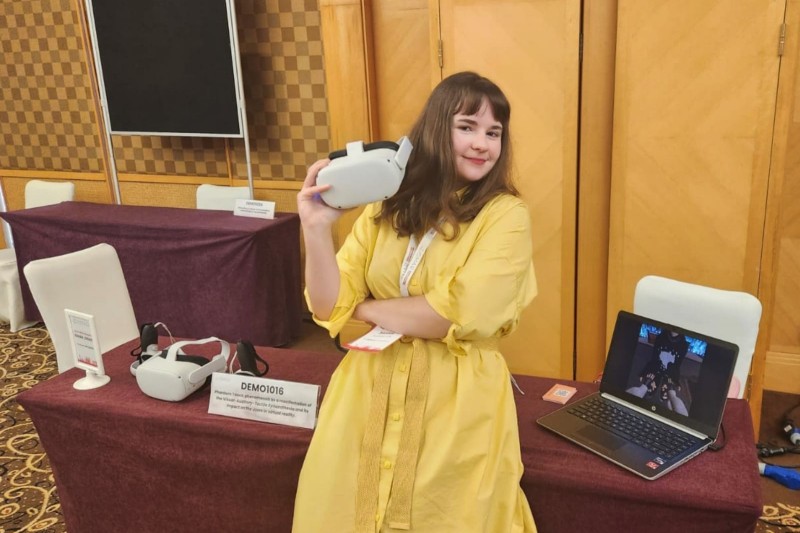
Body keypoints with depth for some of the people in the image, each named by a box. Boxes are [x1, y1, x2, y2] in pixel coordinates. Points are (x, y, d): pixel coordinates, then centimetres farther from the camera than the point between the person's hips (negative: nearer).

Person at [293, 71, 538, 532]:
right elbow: (329, 307, -2)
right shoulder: (387, 206, 2)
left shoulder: (506, 214, -8)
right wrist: (317, 229, -17)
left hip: (456, 399, -3)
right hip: (369, 389, 4)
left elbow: (458, 315, -19)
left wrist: (366, 308, -7)